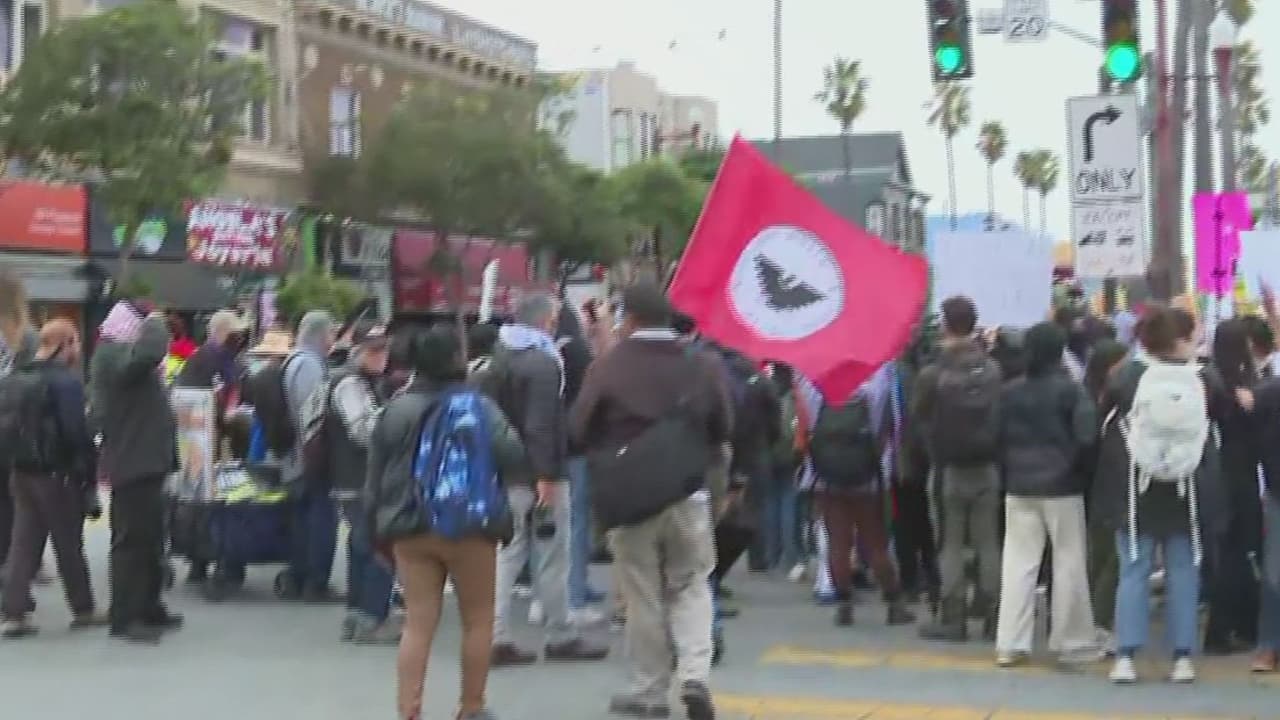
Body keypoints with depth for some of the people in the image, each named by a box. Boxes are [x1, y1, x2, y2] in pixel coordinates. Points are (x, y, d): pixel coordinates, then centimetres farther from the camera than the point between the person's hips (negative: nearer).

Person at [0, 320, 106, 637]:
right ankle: (82, 610, 17)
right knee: (69, 545, 5)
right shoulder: (66, 381, -15)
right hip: (57, 474, -7)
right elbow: (77, 433, -19)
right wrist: (89, 475, -13)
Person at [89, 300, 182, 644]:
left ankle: (148, 608, 25)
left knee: (149, 538, 16)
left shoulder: (123, 354, 19)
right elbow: (150, 351, -33)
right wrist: (154, 322, -17)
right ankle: (125, 618, -5)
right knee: (131, 540, -8)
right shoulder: (113, 354, -14)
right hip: (133, 462, -11)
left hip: (143, 460, 11)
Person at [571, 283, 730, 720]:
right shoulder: (702, 366, -1)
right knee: (691, 588, 14)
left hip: (630, 498, -2)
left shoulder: (609, 367, -11)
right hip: (689, 494, 2)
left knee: (643, 596, 8)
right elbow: (722, 430, 6)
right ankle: (694, 675, -4)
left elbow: (579, 431, -6)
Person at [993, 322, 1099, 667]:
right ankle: (1073, 641, 11)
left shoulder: (1010, 391, 5)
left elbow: (999, 436, 8)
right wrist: (1071, 460, 3)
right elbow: (1086, 435, -15)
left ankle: (1010, 644, 1)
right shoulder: (1070, 389, -9)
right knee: (1068, 563, 6)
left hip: (1019, 487, 4)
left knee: (1017, 563, 4)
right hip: (1062, 486, -4)